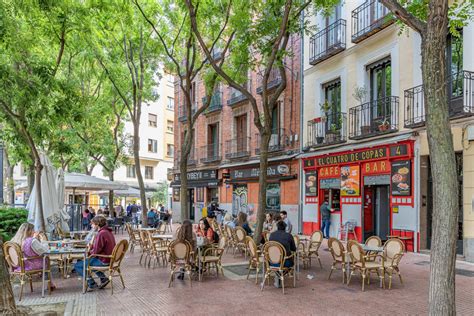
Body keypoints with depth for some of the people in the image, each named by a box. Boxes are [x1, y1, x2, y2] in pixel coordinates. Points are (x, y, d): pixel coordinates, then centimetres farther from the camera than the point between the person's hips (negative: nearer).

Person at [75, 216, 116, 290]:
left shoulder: (101, 234, -22)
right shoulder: (108, 232, 8)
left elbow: (96, 251, -20)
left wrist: (89, 251, 0)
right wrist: (92, 246, 7)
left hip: (103, 261, -10)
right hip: (108, 259, 10)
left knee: (77, 266, -1)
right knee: (87, 260, 33)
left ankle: (92, 284, 2)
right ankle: (103, 278, 22)